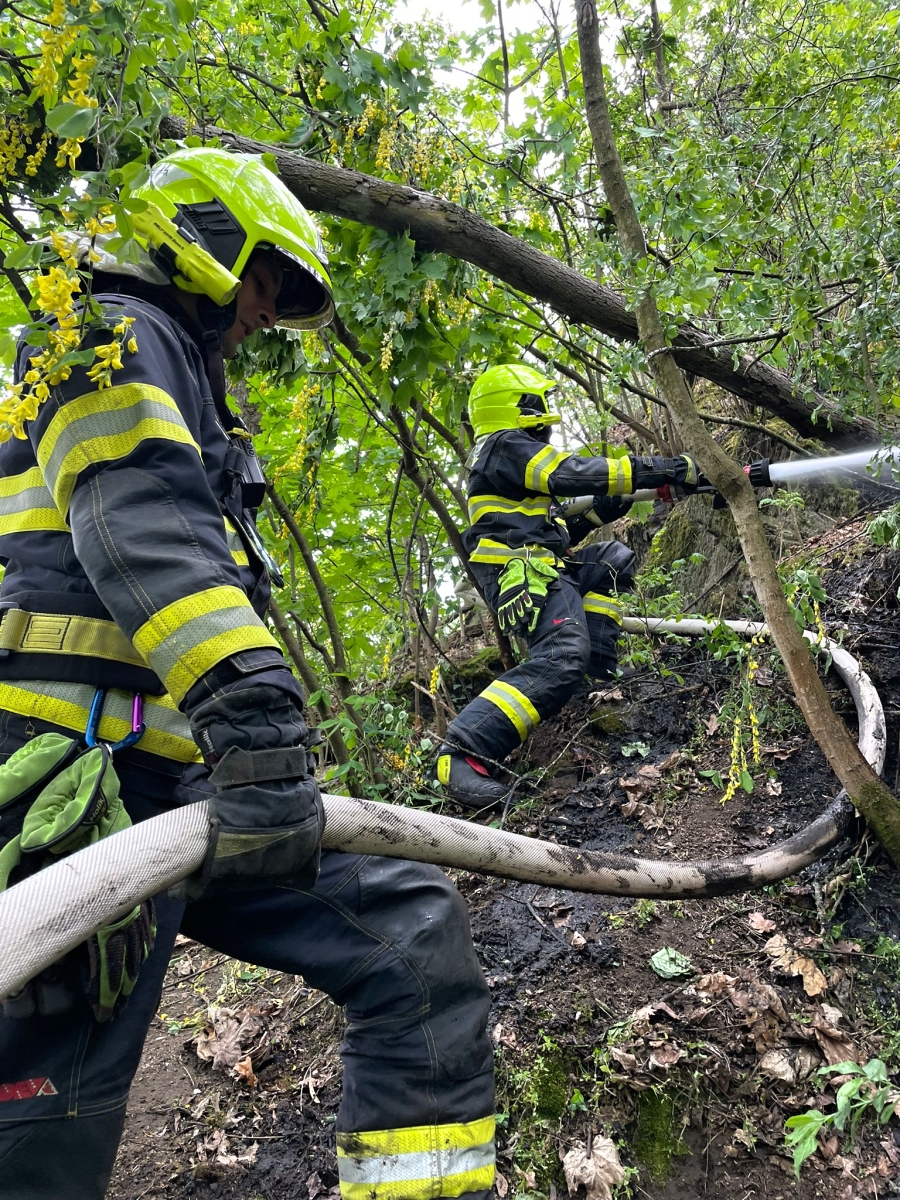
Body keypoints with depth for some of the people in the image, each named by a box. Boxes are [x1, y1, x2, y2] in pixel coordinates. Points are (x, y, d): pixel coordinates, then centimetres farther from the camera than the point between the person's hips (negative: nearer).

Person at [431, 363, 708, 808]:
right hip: (524, 572, -11)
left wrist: (599, 513, 18)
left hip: (537, 567, 11)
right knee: (562, 658, -30)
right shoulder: (507, 446, -3)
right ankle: (460, 756, -36)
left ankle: (599, 664, 5)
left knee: (613, 558, 24)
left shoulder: (510, 455, 30)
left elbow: (545, 532, 28)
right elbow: (576, 474, -17)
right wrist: (670, 470, -17)